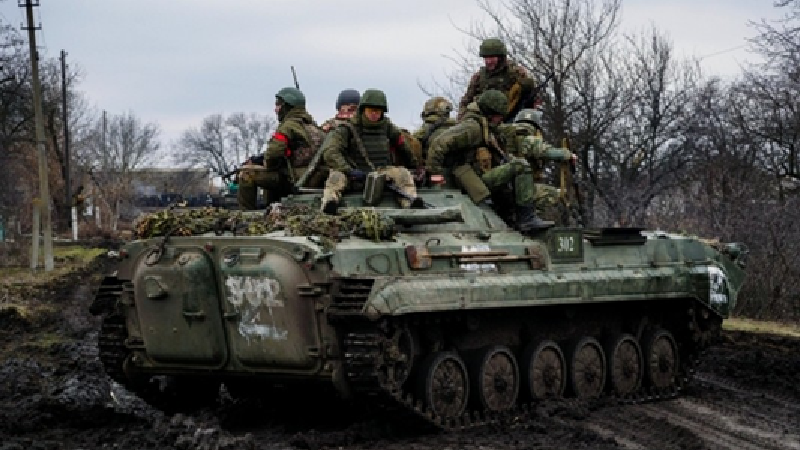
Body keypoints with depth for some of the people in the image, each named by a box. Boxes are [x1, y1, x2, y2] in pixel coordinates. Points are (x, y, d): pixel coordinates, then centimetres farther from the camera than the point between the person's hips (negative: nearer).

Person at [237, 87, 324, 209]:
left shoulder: (289, 125, -11)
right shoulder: (311, 124, 18)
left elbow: (273, 152, -20)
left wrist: (267, 164, 3)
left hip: (296, 179, -9)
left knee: (246, 174, -6)